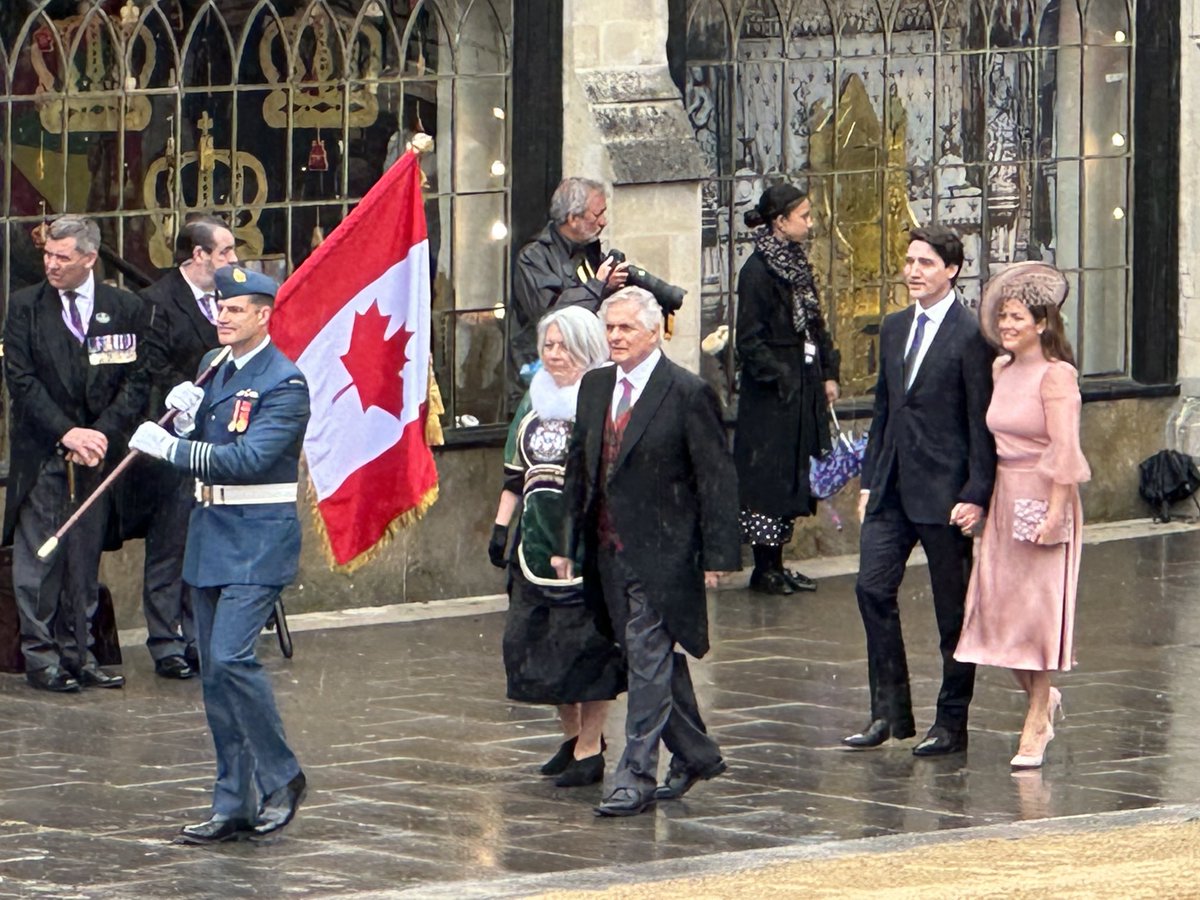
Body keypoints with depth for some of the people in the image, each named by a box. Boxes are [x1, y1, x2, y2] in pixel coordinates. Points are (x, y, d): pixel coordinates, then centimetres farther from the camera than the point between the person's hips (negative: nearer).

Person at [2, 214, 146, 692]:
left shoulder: (125, 308, 4)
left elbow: (136, 380, 3)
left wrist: (103, 433, -10)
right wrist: (67, 433, -13)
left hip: (98, 451, 1)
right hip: (41, 455, -1)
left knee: (85, 559, 6)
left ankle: (78, 653, 12)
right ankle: (41, 655, 3)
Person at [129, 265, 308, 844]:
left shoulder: (284, 383, -12)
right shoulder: (215, 369, 13)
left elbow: (250, 459, -22)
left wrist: (171, 448, -22)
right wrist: (184, 417, -5)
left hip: (259, 536, -8)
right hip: (209, 534, 8)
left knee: (231, 657, -19)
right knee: (213, 672, 8)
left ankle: (281, 777, -1)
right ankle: (235, 805, 13)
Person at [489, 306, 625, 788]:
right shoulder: (535, 401, 14)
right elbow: (516, 471, 20)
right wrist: (501, 526, 15)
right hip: (537, 539, 7)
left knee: (586, 643, -5)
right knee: (529, 640, 6)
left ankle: (589, 748, 5)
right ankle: (572, 734, 22)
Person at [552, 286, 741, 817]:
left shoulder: (687, 394, -10)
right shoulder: (595, 387, 10)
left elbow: (716, 479, -9)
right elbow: (578, 469, 15)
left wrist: (717, 556, -13)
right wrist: (568, 544, 11)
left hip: (662, 553, -7)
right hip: (609, 550, 7)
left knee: (649, 663, -9)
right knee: (655, 662, 15)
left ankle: (636, 778, -8)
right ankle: (696, 755, 30)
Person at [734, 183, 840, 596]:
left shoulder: (797, 264, 11)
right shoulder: (758, 271, -14)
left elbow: (815, 325, 17)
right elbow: (750, 342, -16)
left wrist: (828, 373, 10)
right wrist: (782, 380, -17)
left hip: (804, 387, 8)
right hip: (771, 394, -8)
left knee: (792, 476, 10)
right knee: (768, 474, -3)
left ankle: (776, 564, 17)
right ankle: (764, 569, 3)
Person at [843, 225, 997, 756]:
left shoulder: (970, 335, -10)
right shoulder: (894, 329, 13)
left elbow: (982, 424, -11)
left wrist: (975, 496, -15)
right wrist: (869, 480, 13)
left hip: (944, 492, -7)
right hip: (893, 488, 7)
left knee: (953, 608, 3)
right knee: (873, 587, -1)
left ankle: (952, 723, 12)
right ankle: (889, 712, 8)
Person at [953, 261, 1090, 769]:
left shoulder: (1055, 375, -12)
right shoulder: (1001, 370, 9)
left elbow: (1065, 451, -16)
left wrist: (1054, 514, -19)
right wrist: (984, 498, 10)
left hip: (1044, 499, -7)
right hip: (1005, 497, 7)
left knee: (1038, 608, -1)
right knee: (999, 607, 5)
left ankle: (1036, 727, 8)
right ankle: (1042, 697, 27)